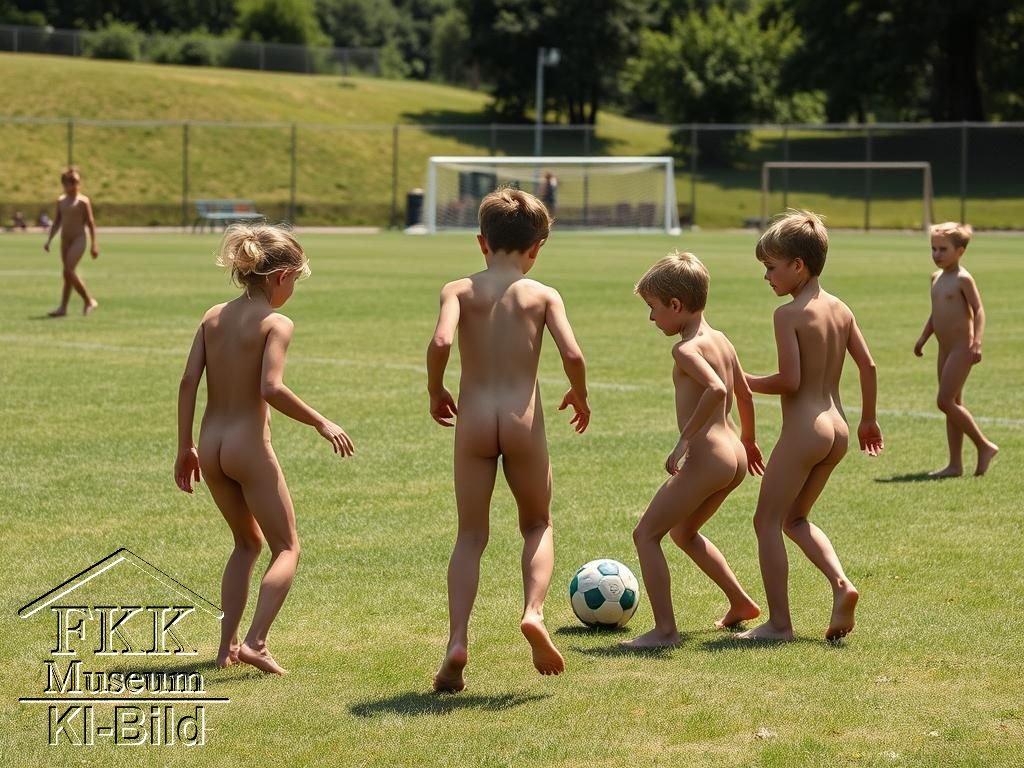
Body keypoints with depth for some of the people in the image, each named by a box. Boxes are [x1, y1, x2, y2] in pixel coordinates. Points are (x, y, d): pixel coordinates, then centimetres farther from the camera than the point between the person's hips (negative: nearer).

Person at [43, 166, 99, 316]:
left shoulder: (83, 201, -6)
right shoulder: (61, 201, 11)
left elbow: (90, 223, -6)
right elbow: (57, 222, 16)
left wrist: (94, 245, -8)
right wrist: (49, 240, 8)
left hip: (78, 239, -6)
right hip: (65, 240, 6)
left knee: (69, 271, -17)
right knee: (68, 274, 7)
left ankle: (89, 301, -5)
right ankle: (63, 307, 7)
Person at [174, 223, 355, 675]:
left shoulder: (213, 317, 7)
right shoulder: (276, 324, -11)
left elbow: (188, 382, 3)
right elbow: (271, 389, -24)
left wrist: (185, 447, 9)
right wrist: (321, 424, -13)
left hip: (210, 447, 6)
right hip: (249, 446, -6)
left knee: (248, 541, 25)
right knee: (286, 548, 8)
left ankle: (228, 644, 20)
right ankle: (255, 641, -10)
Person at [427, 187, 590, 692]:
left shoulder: (459, 290, 3)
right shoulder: (543, 295, 3)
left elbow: (441, 341, -14)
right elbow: (572, 354, -9)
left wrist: (435, 392, 2)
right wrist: (580, 397, 11)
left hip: (473, 419, 1)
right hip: (524, 420, 0)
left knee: (470, 535, 10)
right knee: (538, 524, 19)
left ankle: (457, 639, -4)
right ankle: (534, 610, -6)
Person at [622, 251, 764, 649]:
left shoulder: (686, 348, -15)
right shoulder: (721, 340, 12)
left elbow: (716, 389, -32)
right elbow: (744, 394, 23)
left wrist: (684, 440, -28)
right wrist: (748, 440, 38)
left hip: (707, 457, -10)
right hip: (734, 456, 10)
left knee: (646, 534, -2)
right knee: (683, 531, 29)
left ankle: (665, 629, -9)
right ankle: (741, 603, 34)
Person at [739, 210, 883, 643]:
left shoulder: (789, 314, -14)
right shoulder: (840, 309, 8)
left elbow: (790, 381, -19)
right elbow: (867, 366, 11)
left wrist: (750, 383, -2)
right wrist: (868, 419, 21)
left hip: (803, 429, -8)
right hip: (837, 429, 8)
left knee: (767, 520, 3)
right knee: (795, 518, 21)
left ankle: (779, 623, 2)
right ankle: (841, 584, 1)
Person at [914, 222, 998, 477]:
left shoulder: (963, 279, -12)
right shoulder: (937, 278, 12)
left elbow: (978, 310, -17)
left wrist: (977, 342, -27)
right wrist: (923, 337, 18)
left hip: (962, 348, -9)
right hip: (945, 349, 9)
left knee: (945, 402, -12)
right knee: (952, 404, 9)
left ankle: (984, 446, 0)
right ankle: (955, 464, 11)